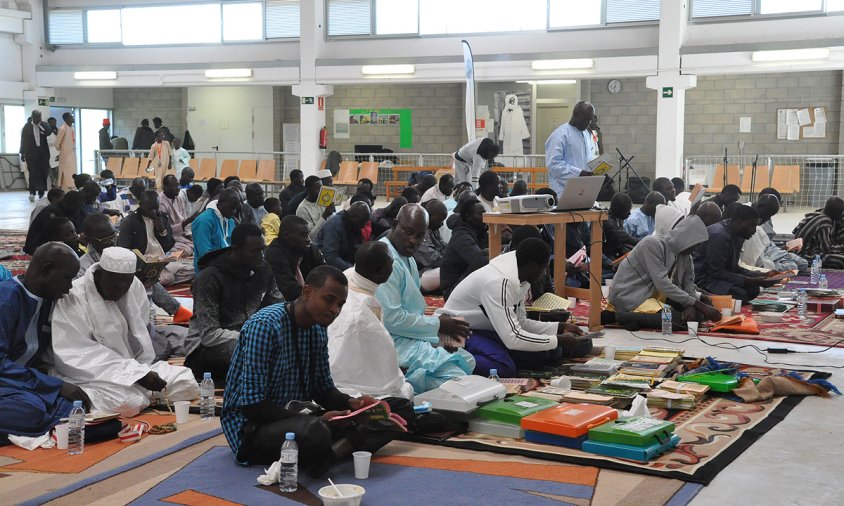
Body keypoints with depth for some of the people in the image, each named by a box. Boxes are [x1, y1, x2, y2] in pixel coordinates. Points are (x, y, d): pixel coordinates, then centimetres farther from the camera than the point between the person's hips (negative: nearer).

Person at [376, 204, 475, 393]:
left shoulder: (408, 260, 15)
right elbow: (391, 319, -23)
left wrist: (441, 326, 2)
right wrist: (437, 325, -12)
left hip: (410, 335, 11)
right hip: (394, 341, -11)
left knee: (467, 360, 12)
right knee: (455, 376, -20)